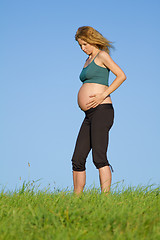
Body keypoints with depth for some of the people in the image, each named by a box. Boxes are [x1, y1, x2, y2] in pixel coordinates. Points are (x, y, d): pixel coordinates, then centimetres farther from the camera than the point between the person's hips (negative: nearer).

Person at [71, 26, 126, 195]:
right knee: (77, 160, 5)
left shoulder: (102, 55, -1)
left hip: (102, 110, -9)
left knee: (99, 157, -17)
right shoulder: (88, 60, 24)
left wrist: (103, 95, -16)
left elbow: (121, 75, -11)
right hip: (89, 117, 9)